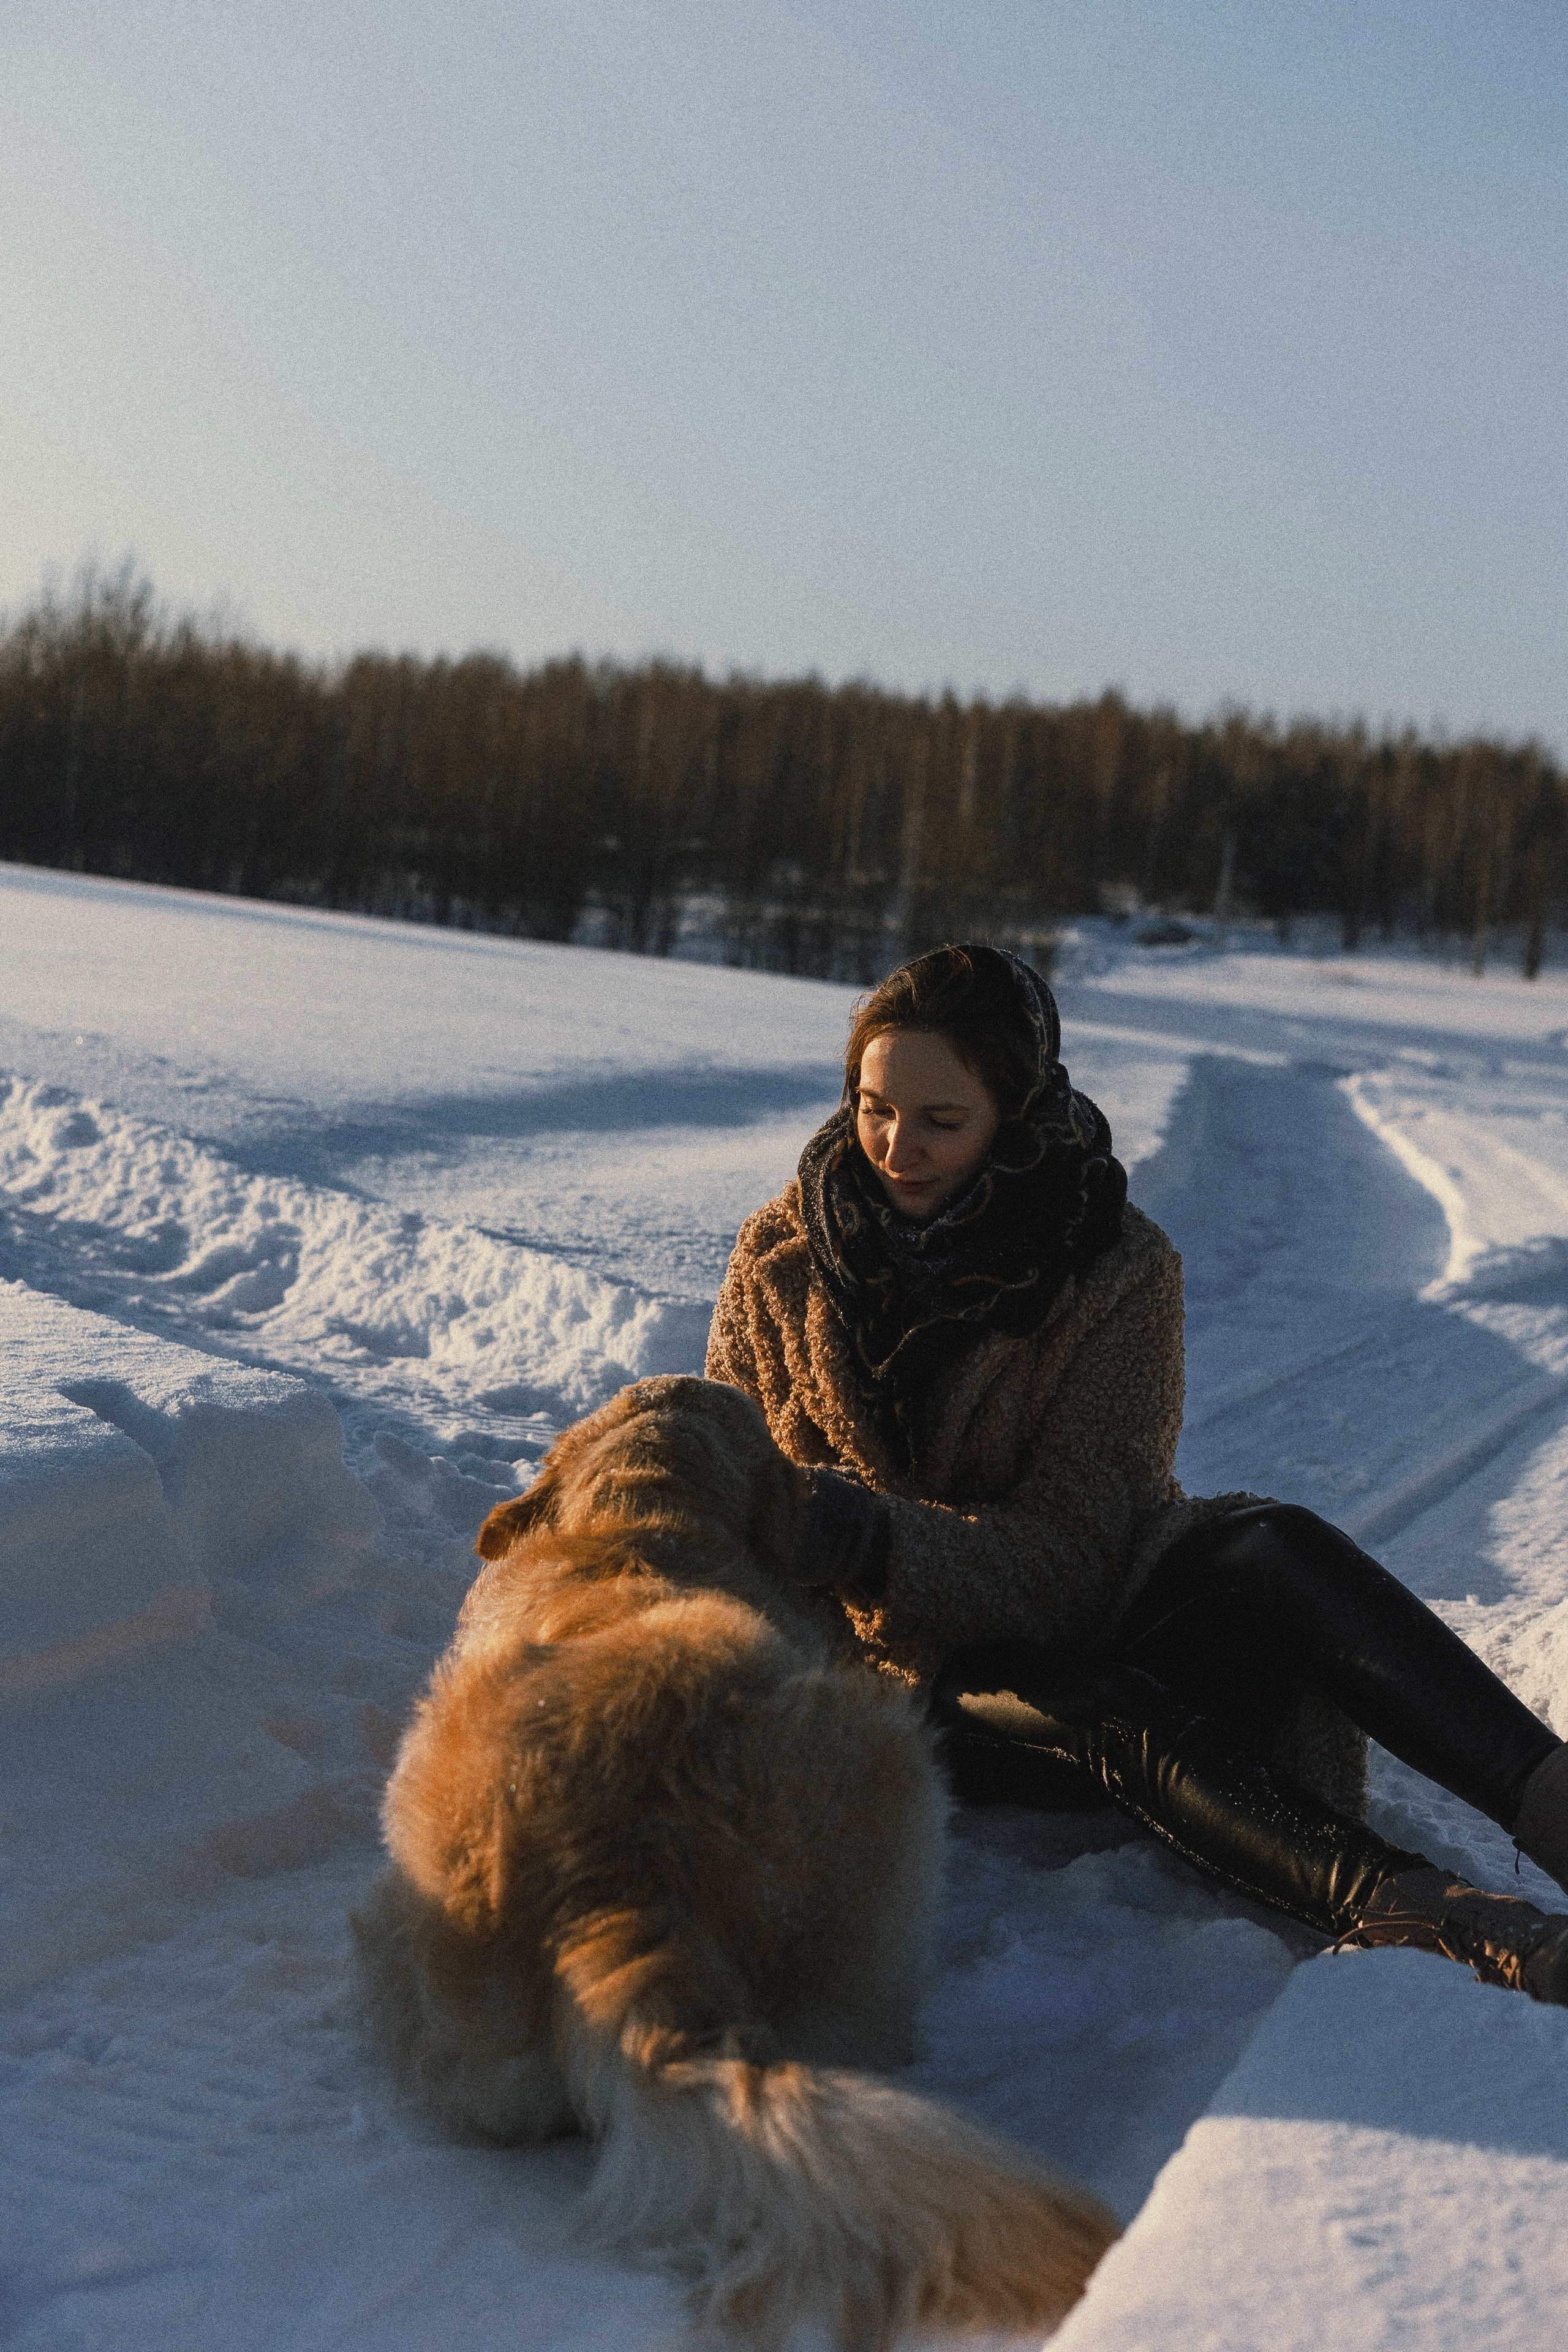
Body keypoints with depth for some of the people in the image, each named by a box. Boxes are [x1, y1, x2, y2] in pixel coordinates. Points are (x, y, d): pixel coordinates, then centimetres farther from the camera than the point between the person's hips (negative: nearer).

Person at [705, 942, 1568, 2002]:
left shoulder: (1120, 1268, -8)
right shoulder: (782, 1258, -1)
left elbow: (1071, 1547, -14)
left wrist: (878, 1537, -33)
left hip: (1080, 1602, 1)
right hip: (915, 1660, -1)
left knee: (1278, 1550, -33)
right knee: (1118, 1725, -36)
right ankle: (1413, 1912, -60)